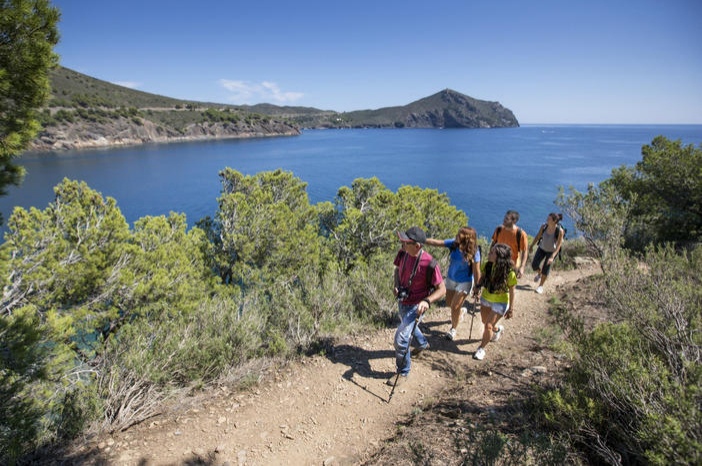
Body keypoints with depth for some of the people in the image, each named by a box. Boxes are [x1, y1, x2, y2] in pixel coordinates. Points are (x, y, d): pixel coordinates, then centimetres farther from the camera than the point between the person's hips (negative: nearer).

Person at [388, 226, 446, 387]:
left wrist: (427, 301, -39)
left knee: (400, 338, -12)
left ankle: (403, 372, 14)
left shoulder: (429, 264, -31)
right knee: (408, 326, 31)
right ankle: (422, 344, 65)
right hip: (402, 301, 7)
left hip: (416, 305, -7)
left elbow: (442, 289, -22)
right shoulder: (402, 253, -14)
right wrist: (397, 286, -10)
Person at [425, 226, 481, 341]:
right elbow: (435, 242, -19)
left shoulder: (473, 253, -26)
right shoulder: (453, 244, -16)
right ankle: (460, 311, 56)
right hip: (451, 279, 5)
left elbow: (476, 272, -19)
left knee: (455, 307, 0)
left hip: (464, 282, -5)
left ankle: (453, 329, 26)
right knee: (449, 303, 20)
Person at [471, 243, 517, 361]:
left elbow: (511, 291, -17)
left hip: (500, 303, -5)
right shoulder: (487, 266, -18)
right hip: (485, 298, 5)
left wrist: (511, 309, -11)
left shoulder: (509, 272, -29)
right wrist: (478, 287, -13)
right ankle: (498, 330, 57)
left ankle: (481, 349, 18)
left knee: (488, 325, -5)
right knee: (485, 321, 23)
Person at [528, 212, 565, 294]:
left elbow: (558, 245, -26)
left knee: (546, 269, 0)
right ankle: (539, 274, 34)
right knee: (534, 265, -4)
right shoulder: (544, 226, -21)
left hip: (552, 251, -3)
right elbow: (537, 236, -5)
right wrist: (531, 246, 4)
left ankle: (540, 286, 24)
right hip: (542, 248, 3)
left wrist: (552, 257, -32)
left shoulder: (560, 231, -31)